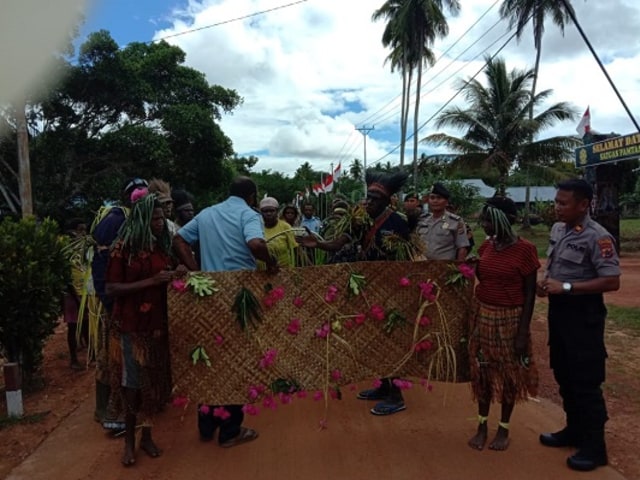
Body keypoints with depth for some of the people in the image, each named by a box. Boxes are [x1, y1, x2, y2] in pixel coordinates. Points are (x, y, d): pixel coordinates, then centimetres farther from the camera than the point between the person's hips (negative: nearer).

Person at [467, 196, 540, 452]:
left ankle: (504, 428, 28)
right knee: (483, 371, 12)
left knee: (508, 373, 10)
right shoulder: (486, 246, 2)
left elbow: (530, 293, -11)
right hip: (483, 315, 5)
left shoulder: (524, 249, -14)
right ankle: (482, 425, 28)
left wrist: (523, 331, -13)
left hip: (510, 319, -5)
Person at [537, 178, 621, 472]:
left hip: (582, 314, -8)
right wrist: (545, 282, -1)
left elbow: (612, 282, -22)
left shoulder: (597, 237, -18)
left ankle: (594, 447, 17)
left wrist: (566, 287, -23)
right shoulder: (557, 229, 6)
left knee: (585, 381, 1)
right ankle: (574, 430, 35)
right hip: (558, 309, 8)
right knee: (564, 375, 18)